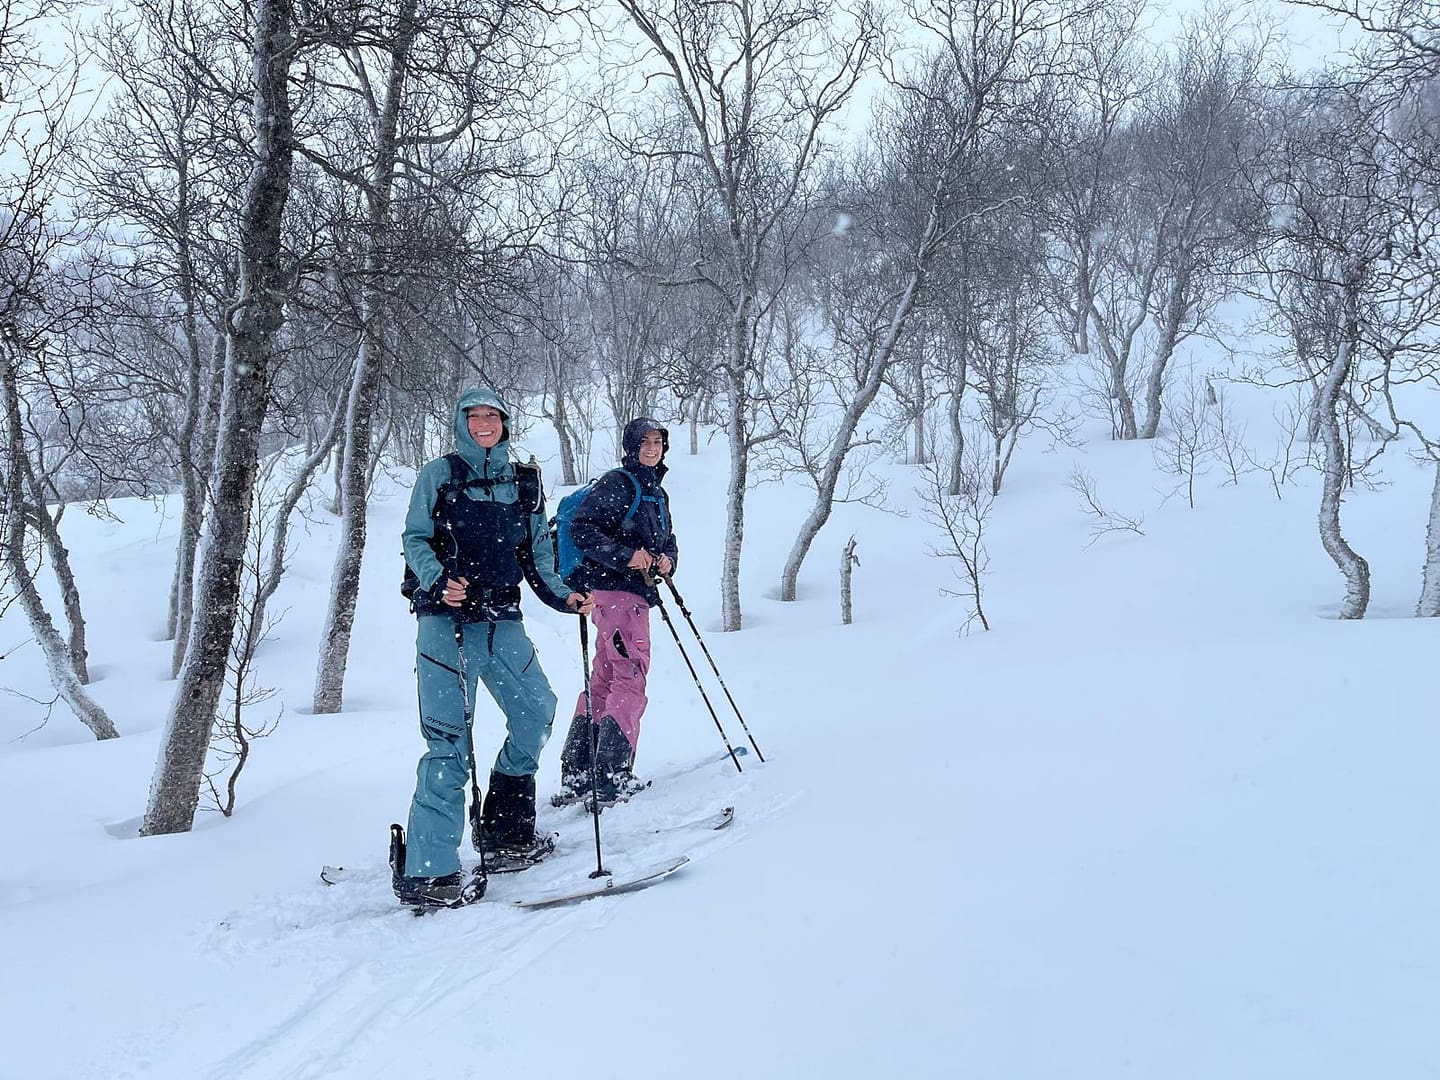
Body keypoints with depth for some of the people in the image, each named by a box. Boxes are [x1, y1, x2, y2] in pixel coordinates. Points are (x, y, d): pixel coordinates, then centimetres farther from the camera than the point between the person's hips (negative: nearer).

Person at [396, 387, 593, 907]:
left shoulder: (524, 481, 14)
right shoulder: (439, 474, 2)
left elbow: (537, 550, 17)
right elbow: (414, 539, -2)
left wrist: (562, 595, 4)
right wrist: (438, 581, -20)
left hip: (502, 620, 6)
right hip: (446, 619, -5)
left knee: (536, 710, 10)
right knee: (449, 740, -11)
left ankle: (505, 828, 28)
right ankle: (426, 871, -8)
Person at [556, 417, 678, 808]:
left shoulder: (657, 493, 21)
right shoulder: (617, 482, -6)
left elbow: (667, 541, 26)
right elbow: (582, 528, -15)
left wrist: (667, 559, 3)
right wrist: (625, 556, -22)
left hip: (634, 592, 10)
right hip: (615, 589, -10)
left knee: (604, 680, 9)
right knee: (631, 678, -14)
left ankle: (575, 777, 14)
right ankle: (612, 779, -14)